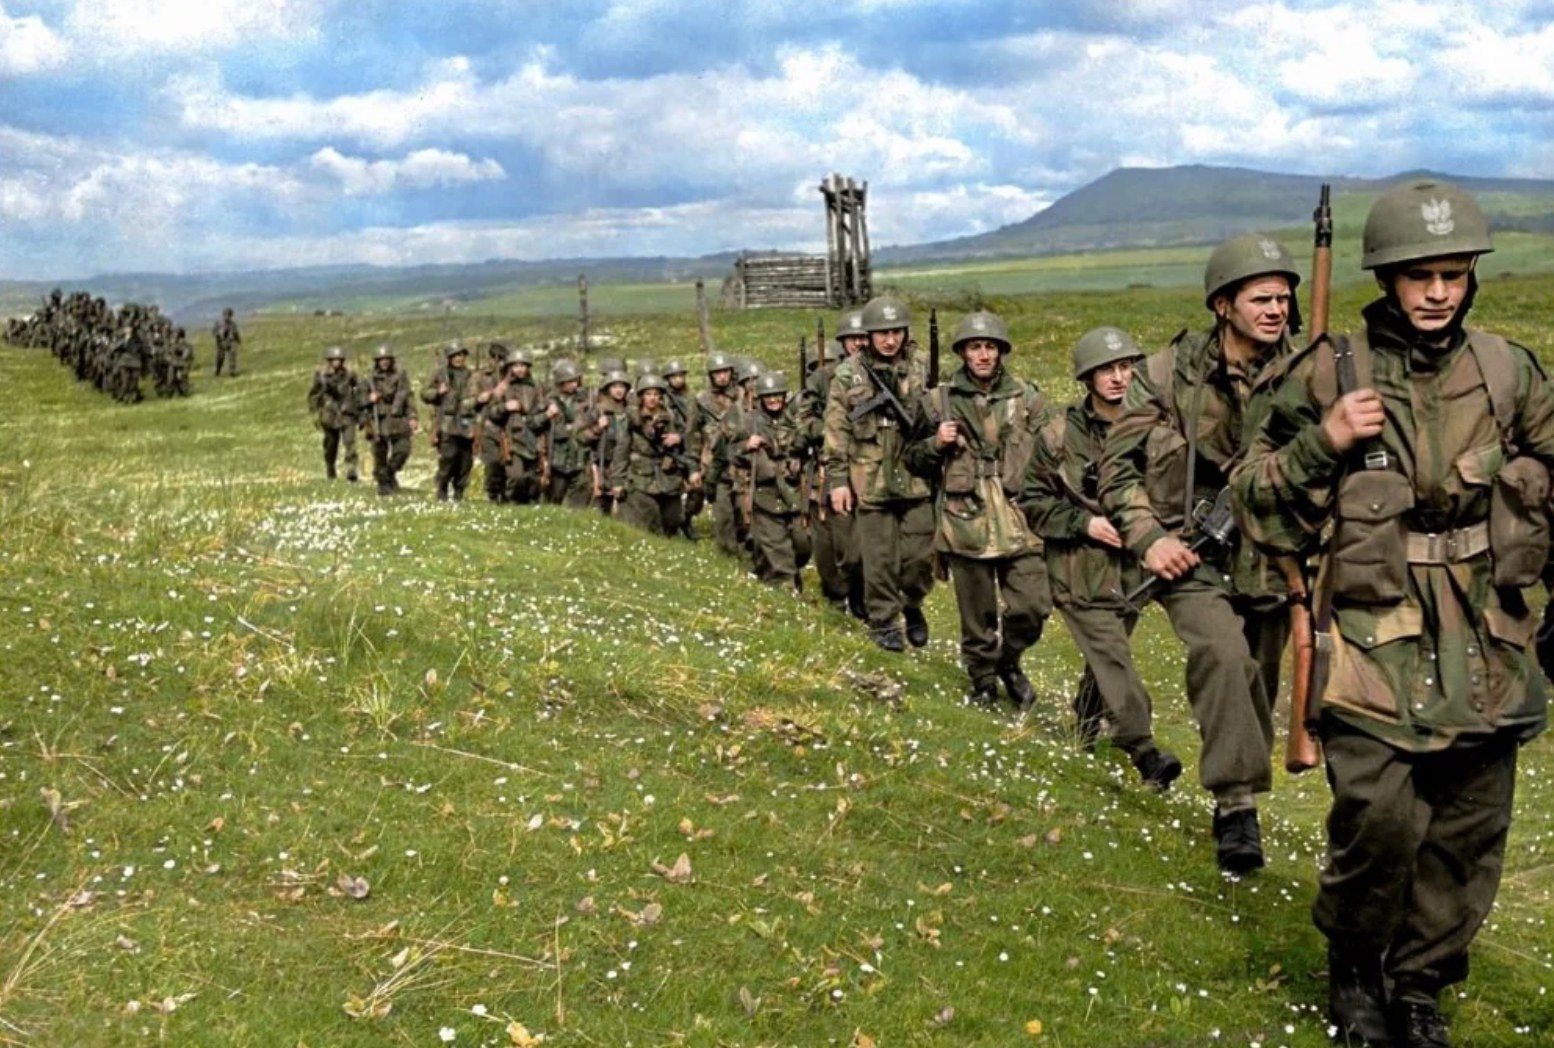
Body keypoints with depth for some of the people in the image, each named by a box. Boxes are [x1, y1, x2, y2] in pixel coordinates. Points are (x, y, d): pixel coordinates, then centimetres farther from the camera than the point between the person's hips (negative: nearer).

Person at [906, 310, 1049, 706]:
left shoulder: (1027, 399, 7)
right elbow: (913, 460, 11)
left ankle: (1009, 660, 23)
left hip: (1020, 523, 1)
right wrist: (935, 444, -8)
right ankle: (983, 678, 28)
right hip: (965, 524, -1)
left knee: (1033, 605, -5)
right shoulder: (939, 401, 4)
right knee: (977, 614, 8)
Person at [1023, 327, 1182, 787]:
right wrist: (1084, 523, -14)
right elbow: (1032, 500, -2)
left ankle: (1087, 717, 44)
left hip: (1132, 567, 4)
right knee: (1113, 659, -12)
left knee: (1108, 653, 19)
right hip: (1081, 572, -4)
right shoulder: (1060, 434, -7)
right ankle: (1143, 750, -15)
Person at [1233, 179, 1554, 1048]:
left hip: (1484, 646, 4)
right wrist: (1323, 442, -15)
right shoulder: (1331, 373, -4)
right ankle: (1354, 961, 15)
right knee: (1379, 820, -14)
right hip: (1374, 641, -3)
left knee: (1469, 835, 9)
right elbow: (1257, 499, 1)